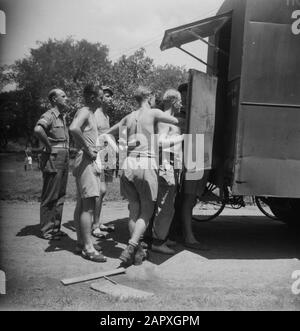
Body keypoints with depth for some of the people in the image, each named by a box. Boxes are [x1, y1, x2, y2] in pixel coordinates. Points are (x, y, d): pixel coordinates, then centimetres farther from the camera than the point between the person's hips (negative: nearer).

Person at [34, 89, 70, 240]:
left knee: (60, 196, 13)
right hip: (53, 159, -9)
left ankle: (56, 228, 22)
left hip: (64, 160, 9)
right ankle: (47, 230, 7)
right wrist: (49, 146, -21)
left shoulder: (63, 116, 17)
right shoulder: (49, 115, -12)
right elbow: (38, 129, -33)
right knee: (50, 197, -2)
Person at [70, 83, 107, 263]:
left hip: (91, 161, 10)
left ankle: (82, 241, 23)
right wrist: (87, 149, -24)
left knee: (82, 204, 14)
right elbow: (74, 128, -32)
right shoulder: (84, 112, -12)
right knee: (89, 206, -10)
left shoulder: (91, 113, 17)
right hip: (86, 160, -10)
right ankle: (88, 248, -5)